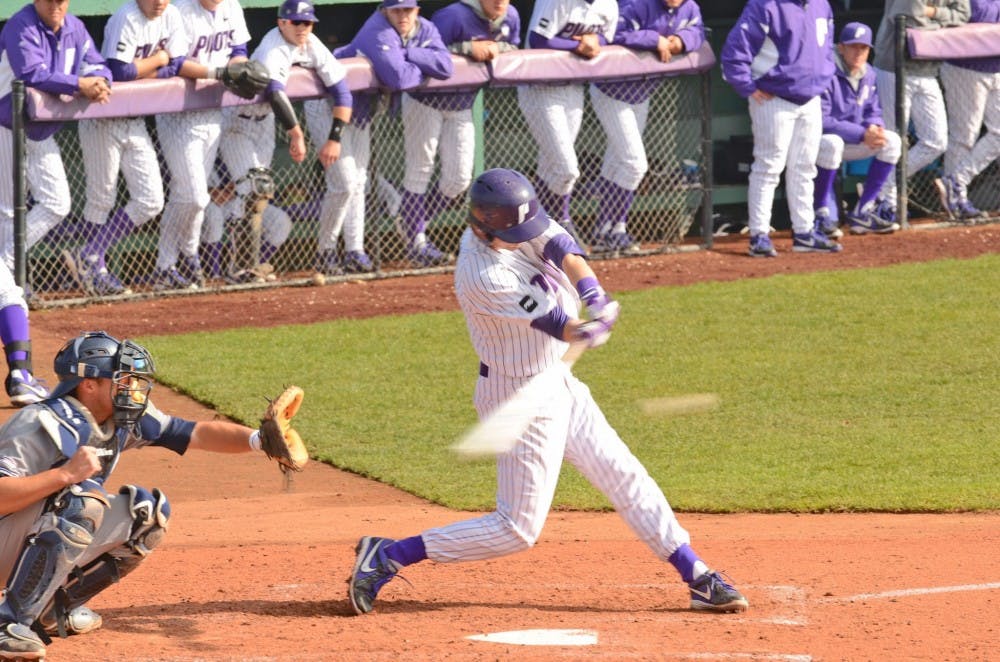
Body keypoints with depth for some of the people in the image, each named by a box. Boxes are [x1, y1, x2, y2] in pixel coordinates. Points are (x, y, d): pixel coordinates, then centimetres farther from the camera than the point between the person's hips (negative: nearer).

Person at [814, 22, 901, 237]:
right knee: (832, 143, -40)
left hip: (852, 143, 8)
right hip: (818, 142, -8)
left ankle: (862, 212, -5)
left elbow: (873, 111, 10)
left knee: (891, 141, -6)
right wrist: (861, 134, -28)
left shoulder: (868, 74, 4)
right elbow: (820, 120, -27)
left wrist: (874, 127, -16)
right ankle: (823, 214, -25)